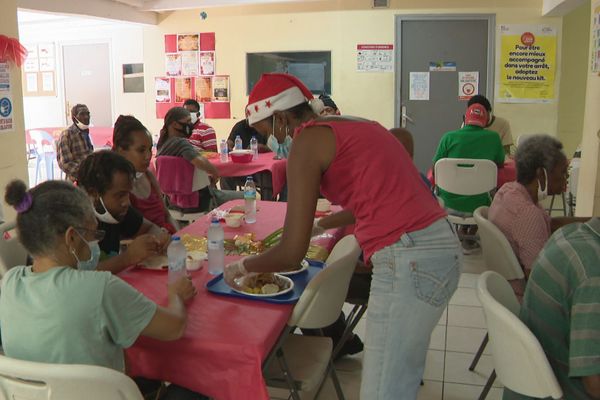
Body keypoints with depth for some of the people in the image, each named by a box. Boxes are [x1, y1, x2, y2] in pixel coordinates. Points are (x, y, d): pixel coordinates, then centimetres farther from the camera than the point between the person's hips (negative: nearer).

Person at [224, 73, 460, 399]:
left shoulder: (307, 139, -8)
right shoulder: (349, 126, 18)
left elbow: (292, 254, -10)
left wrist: (242, 266, 8)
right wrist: (318, 223, 41)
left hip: (408, 262, -9)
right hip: (438, 248, 10)